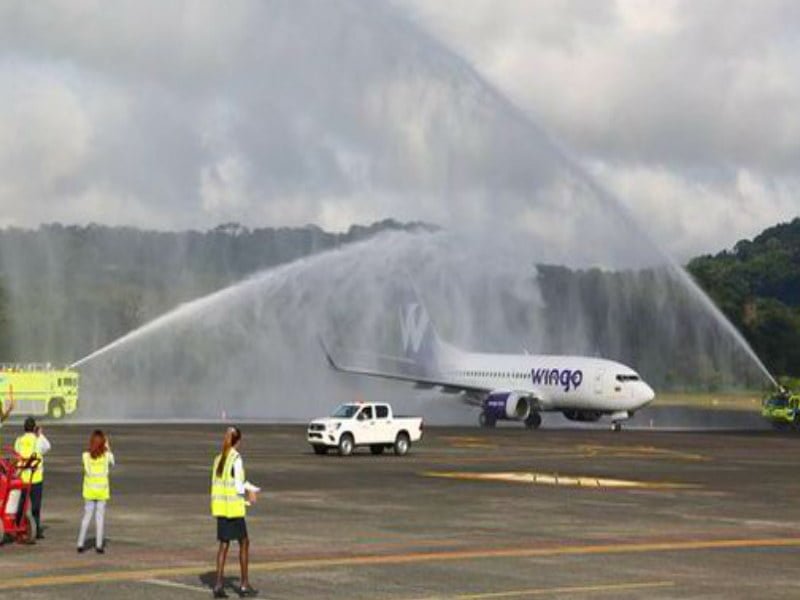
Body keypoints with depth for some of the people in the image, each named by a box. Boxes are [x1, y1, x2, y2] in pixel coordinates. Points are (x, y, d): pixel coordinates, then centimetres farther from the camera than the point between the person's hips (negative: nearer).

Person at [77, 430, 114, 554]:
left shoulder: (86, 456, -10)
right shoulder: (107, 455, -9)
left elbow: (87, 470, 0)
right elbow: (112, 464, 10)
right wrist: (108, 448, 16)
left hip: (89, 491, 1)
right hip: (102, 490, -1)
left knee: (87, 516, 11)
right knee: (100, 517, 6)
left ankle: (80, 543, 10)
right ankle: (99, 545, 7)